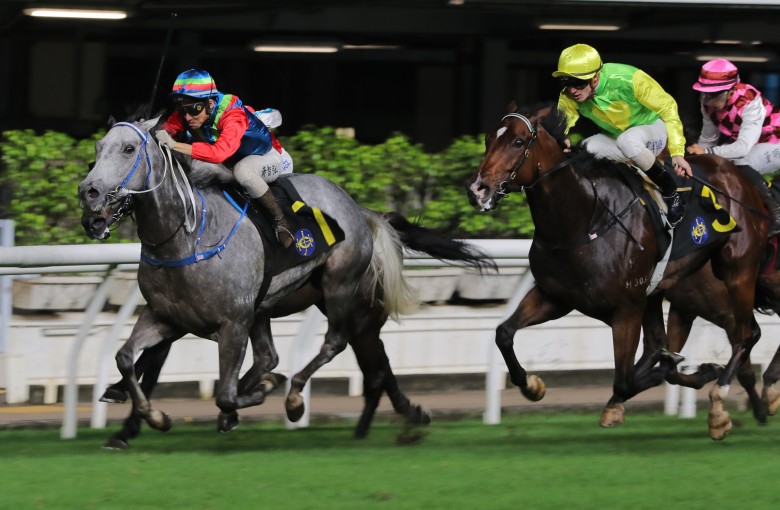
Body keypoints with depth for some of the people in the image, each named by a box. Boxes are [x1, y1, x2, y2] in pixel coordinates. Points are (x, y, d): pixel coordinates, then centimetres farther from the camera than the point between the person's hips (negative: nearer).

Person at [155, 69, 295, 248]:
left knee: (242, 170, -39)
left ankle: (280, 221, -20)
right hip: (237, 160, 6)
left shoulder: (234, 116, -37)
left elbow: (220, 152, -51)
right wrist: (162, 134, -47)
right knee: (199, 165, -22)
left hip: (269, 158, -6)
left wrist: (175, 145, -57)